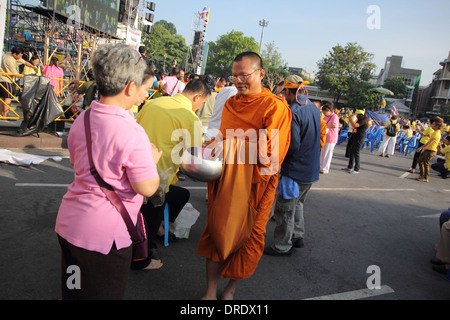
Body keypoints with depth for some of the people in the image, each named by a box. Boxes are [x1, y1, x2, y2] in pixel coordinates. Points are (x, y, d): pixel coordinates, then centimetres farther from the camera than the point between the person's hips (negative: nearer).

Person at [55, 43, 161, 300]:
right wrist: (152, 159, -2)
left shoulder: (81, 120, 1)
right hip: (104, 235, -7)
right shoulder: (131, 133, -23)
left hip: (68, 223, 7)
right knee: (103, 293, 15)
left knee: (72, 292, 26)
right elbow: (147, 188, -21)